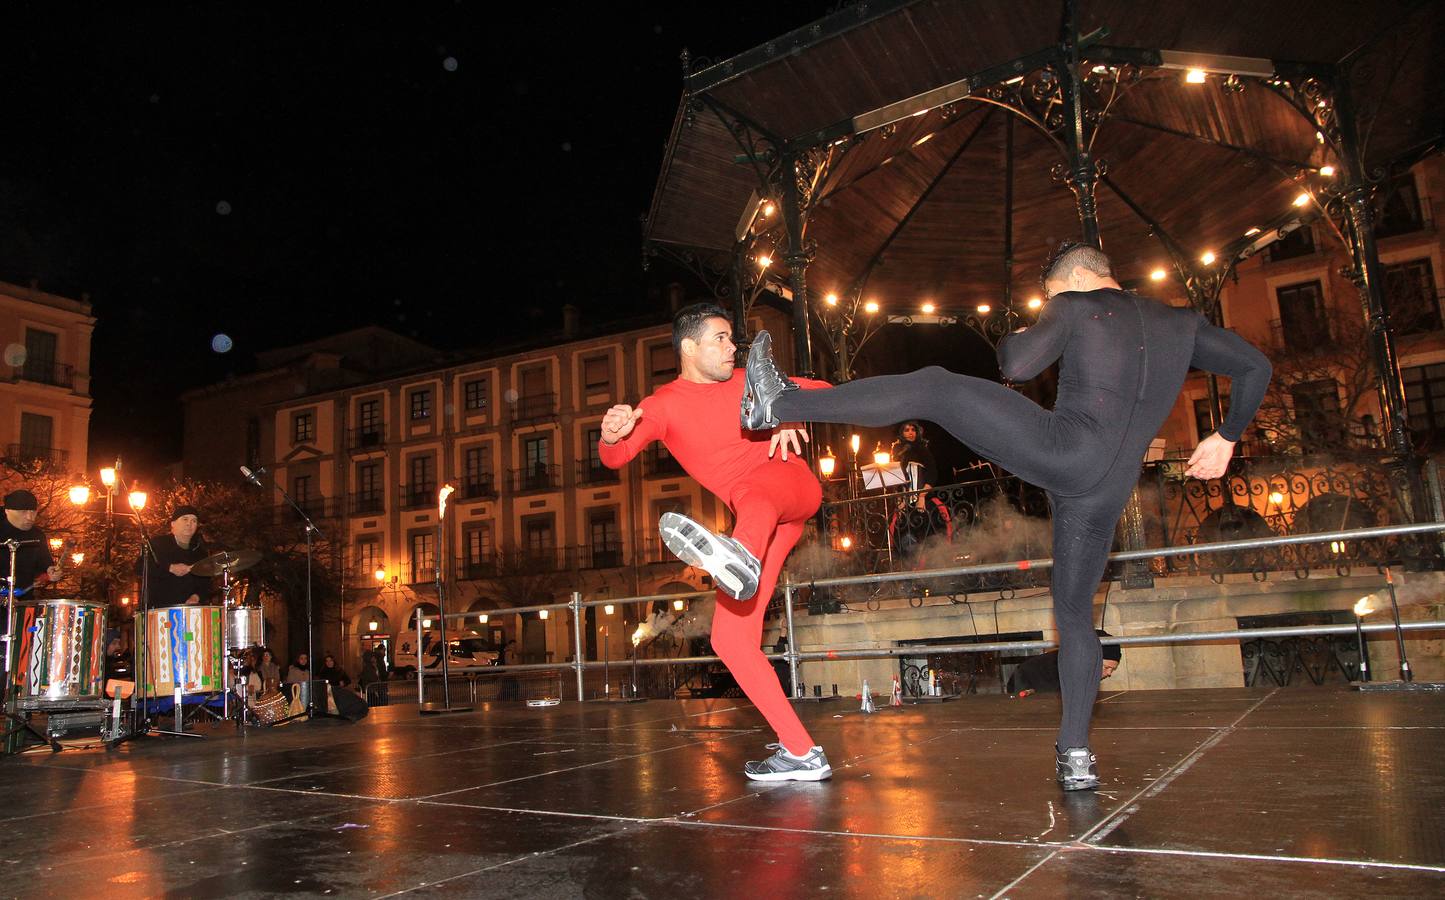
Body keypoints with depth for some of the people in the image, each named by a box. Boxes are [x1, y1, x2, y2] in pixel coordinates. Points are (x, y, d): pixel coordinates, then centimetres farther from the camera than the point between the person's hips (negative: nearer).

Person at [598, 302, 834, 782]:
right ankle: (801, 753, -3)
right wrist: (611, 436, -35)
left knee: (753, 493, -40)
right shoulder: (663, 405, 6)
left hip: (794, 487, -2)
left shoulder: (747, 382, 14)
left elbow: (825, 392, 15)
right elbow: (615, 458, -9)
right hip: (754, 523, 3)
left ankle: (741, 559, -76)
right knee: (729, 638, -9)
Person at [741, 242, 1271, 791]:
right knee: (1075, 614, 18)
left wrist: (1011, 339, 17)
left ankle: (779, 407, -5)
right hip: (1106, 494, 6)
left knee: (932, 387, 0)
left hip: (1060, 451, -6)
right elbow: (1255, 366, 23)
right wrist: (1225, 438, 33)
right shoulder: (1182, 324, 24)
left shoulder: (1076, 305, 7)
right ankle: (1075, 755, 13)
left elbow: (1017, 365, -6)